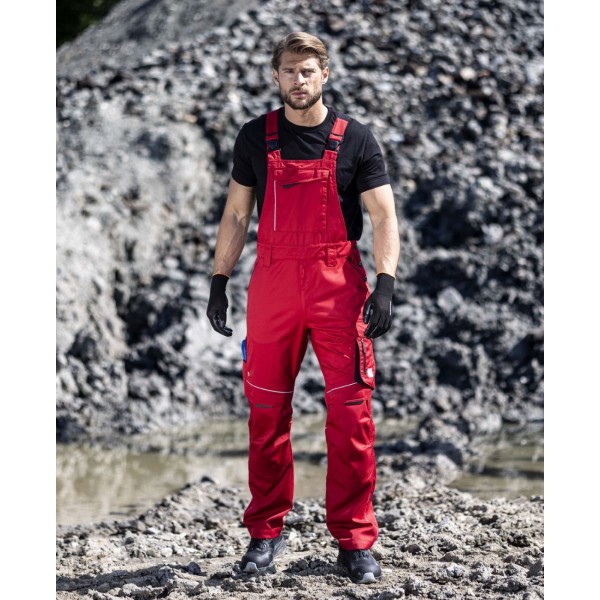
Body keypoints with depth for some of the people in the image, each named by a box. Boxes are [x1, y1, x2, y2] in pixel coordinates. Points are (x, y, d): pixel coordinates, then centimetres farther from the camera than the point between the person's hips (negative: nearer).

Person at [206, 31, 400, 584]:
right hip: (273, 281, 2)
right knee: (266, 409, 3)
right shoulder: (256, 138, 9)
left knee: (351, 411, -5)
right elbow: (237, 214, 14)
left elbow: (384, 214, 0)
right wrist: (219, 280, 8)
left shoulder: (355, 139, 3)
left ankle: (354, 539, 3)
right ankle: (266, 532, 16)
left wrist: (385, 282, -12)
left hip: (339, 284, -2)